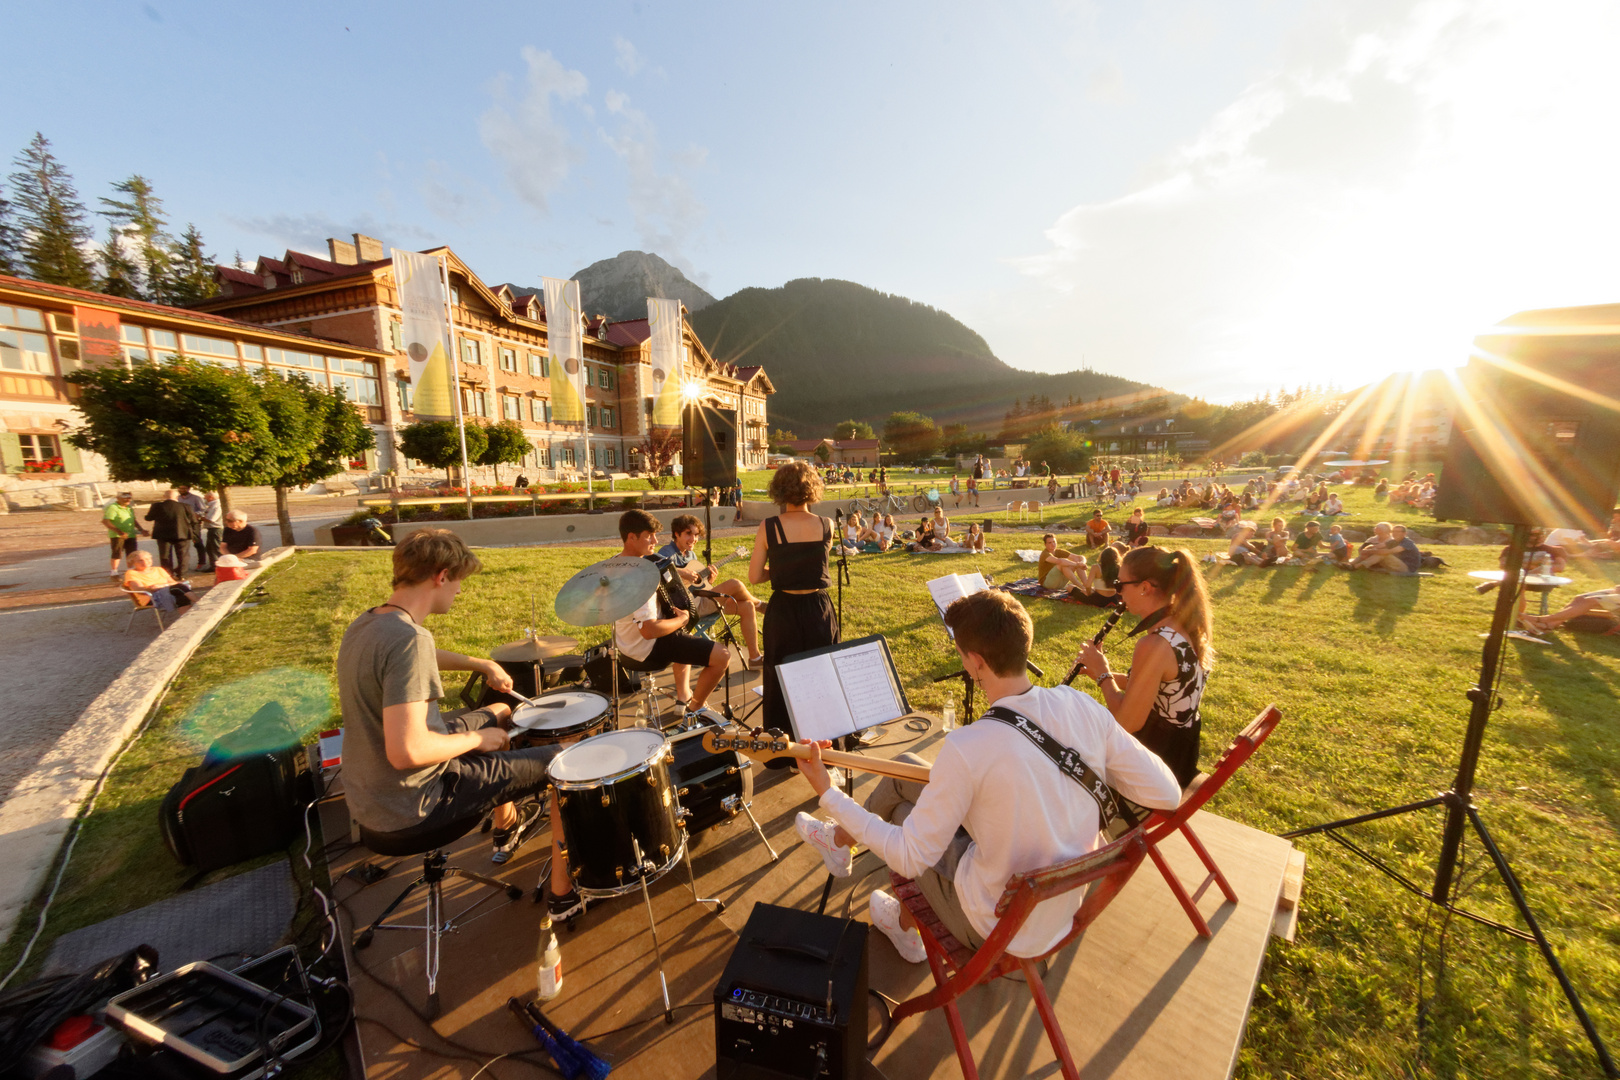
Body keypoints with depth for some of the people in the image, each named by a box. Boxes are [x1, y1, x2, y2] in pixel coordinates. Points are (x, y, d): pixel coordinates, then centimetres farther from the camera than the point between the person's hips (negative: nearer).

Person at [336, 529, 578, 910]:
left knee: (500, 713, 28)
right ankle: (565, 893, 14)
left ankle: (506, 828, 46)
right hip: (410, 810, -9)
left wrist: (484, 665, 18)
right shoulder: (409, 638, -30)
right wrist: (477, 739, -18)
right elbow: (406, 752, -34)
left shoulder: (364, 623, 1)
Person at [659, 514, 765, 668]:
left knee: (747, 606, -1)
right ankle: (759, 604, 13)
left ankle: (755, 658, 6)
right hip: (689, 606, -9)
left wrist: (709, 580, -1)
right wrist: (682, 572, -33)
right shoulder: (668, 552, -10)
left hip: (700, 600, 9)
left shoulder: (691, 554, 16)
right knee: (735, 584, -21)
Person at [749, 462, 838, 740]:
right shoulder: (827, 525, -7)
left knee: (782, 679, 16)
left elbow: (754, 577, -7)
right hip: (818, 610, 1)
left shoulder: (768, 527, -12)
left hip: (783, 612, -1)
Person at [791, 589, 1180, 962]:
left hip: (1000, 930, -5)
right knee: (906, 769, 12)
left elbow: (909, 858, -22)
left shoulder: (966, 748, -32)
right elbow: (1167, 794, -5)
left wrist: (827, 794, -14)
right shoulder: (1083, 708, -15)